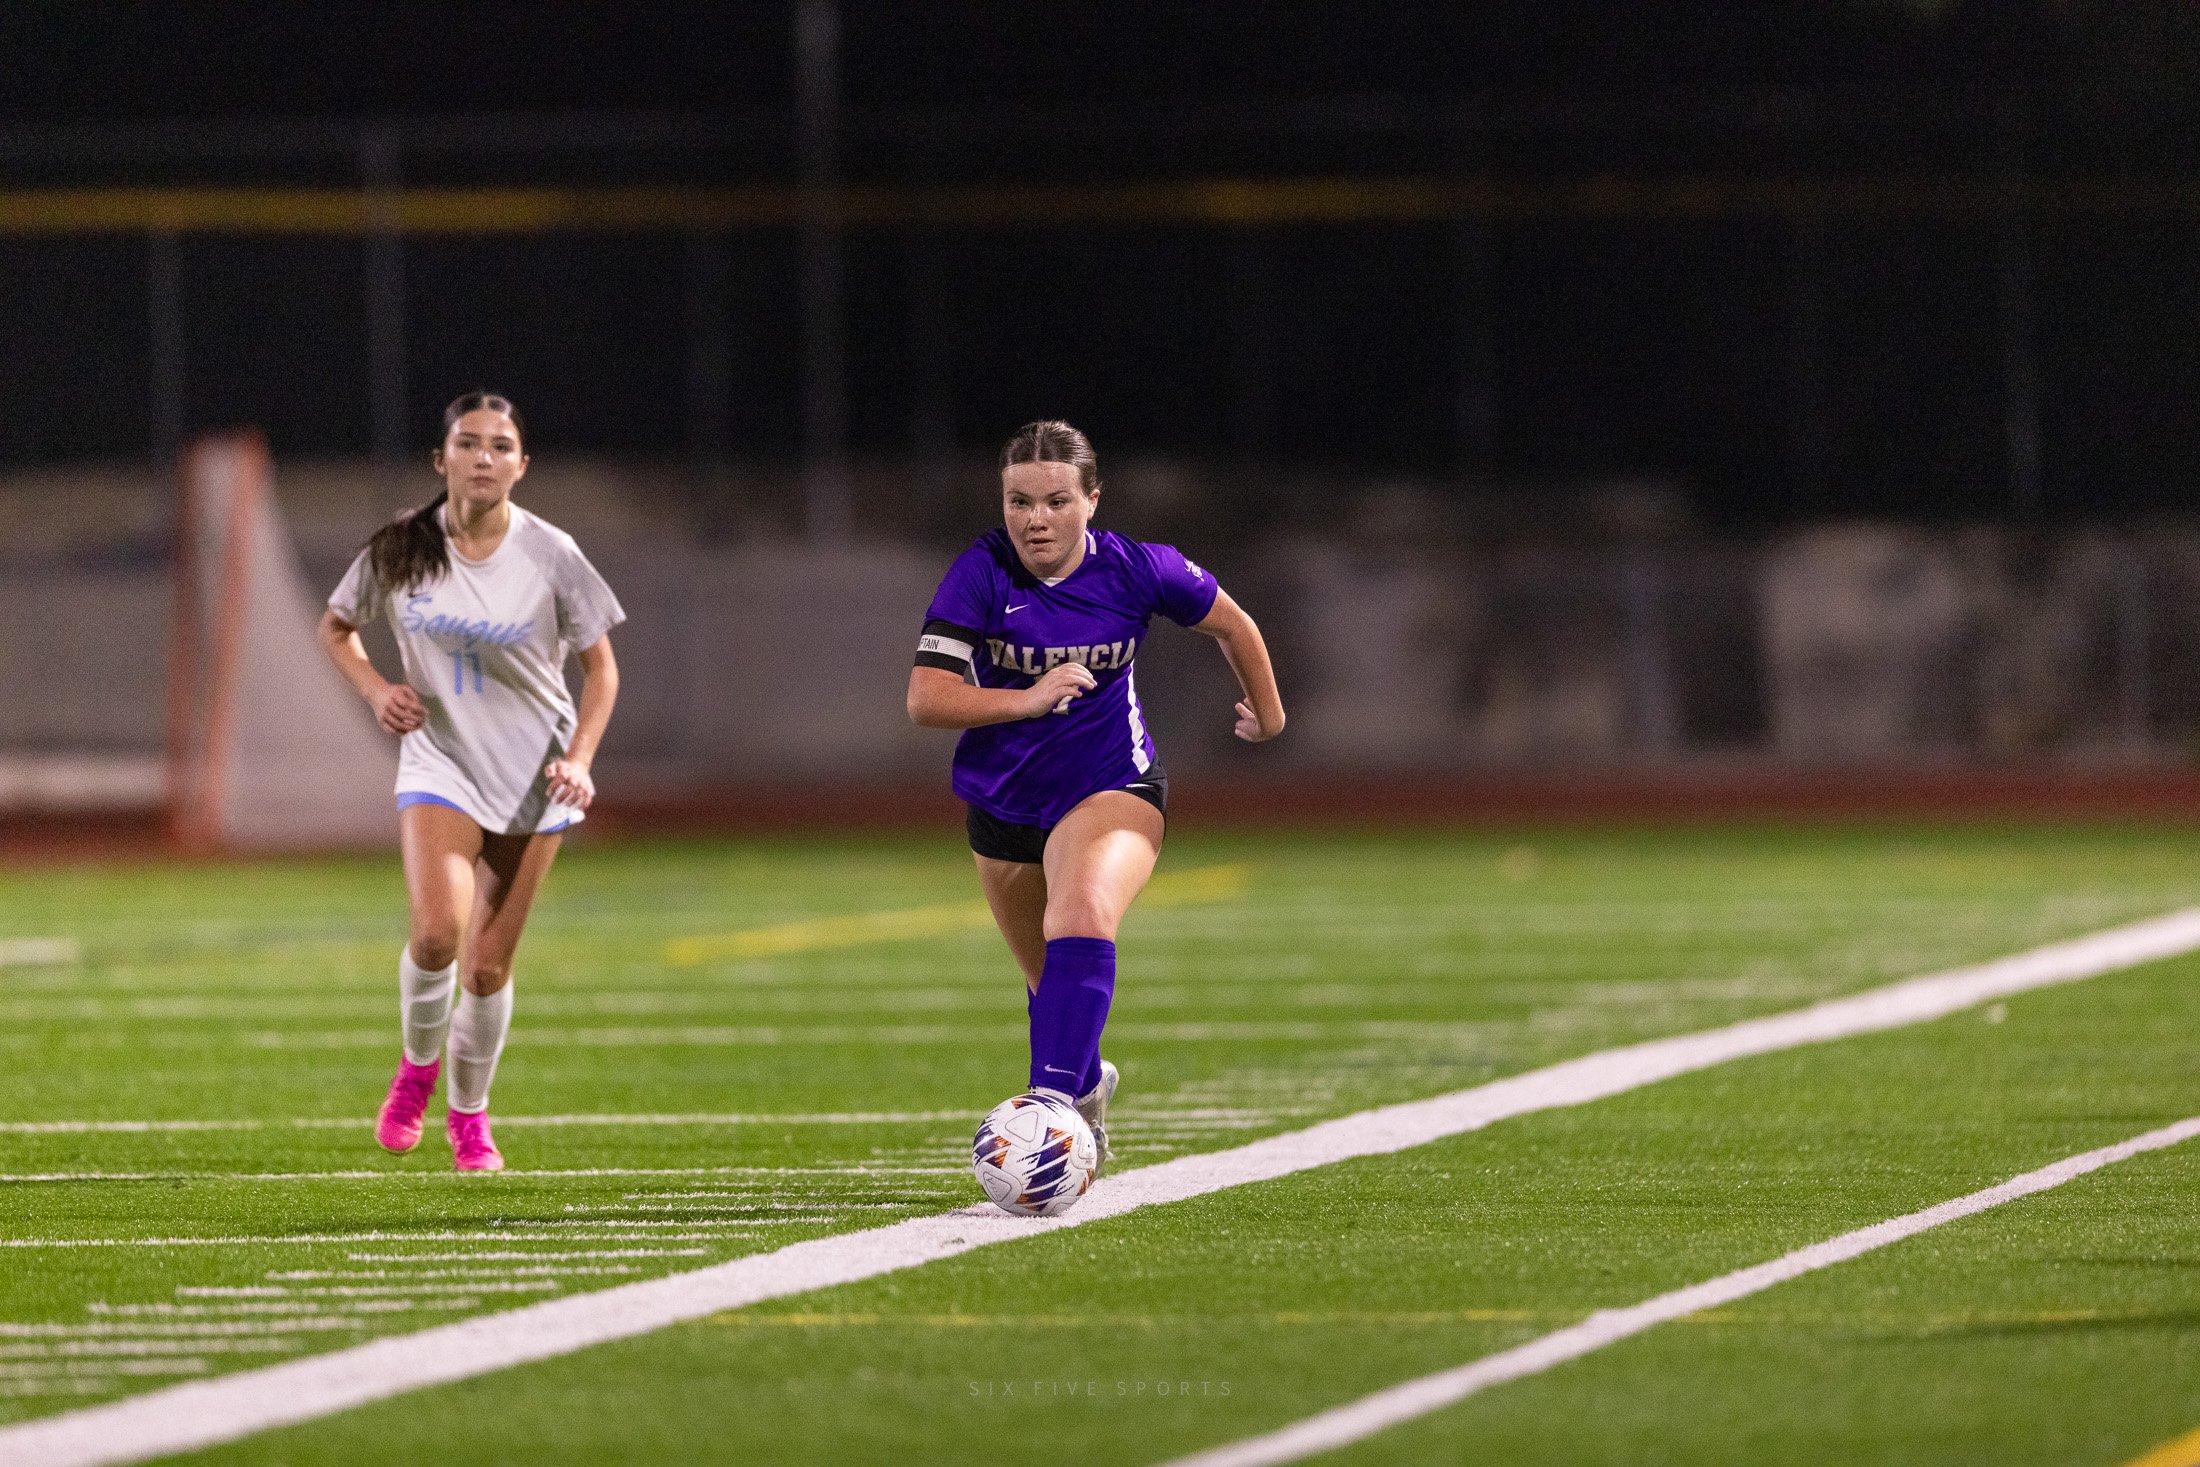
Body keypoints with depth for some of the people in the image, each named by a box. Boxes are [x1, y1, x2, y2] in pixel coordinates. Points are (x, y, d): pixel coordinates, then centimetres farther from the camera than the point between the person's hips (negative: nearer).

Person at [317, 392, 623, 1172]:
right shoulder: (400, 551, -6)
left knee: (489, 964, 4)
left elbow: (600, 668, 2)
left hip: (531, 779, 0)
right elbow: (335, 628, 11)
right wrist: (375, 690, -8)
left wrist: (579, 760, -12)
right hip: (439, 763, 0)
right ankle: (417, 1064, 5)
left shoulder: (551, 556, -8)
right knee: (437, 932, -24)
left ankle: (470, 1115, 26)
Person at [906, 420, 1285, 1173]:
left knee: (1081, 919, -33)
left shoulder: (1137, 570, -14)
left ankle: (1053, 1105, -43)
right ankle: (1089, 1082, 50)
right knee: (1051, 983, 17)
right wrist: (1028, 698, -36)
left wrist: (1268, 712, 19)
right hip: (1002, 803, 2)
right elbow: (925, 699, -23)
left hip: (1113, 790, -2)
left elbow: (1232, 624, 6)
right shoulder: (980, 574, -16)